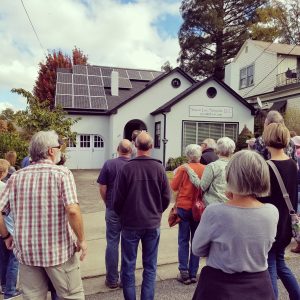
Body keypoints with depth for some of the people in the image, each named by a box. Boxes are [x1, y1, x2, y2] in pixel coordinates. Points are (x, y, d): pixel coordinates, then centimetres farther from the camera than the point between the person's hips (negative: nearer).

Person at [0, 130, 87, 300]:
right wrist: (81, 240, -10)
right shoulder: (62, 173, -12)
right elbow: (73, 210, -23)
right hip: (58, 250, -4)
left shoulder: (16, 177, 1)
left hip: (26, 251, 5)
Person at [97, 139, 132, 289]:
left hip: (113, 209, -1)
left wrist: (107, 203, 10)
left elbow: (102, 188, -7)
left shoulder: (109, 164, -9)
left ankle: (112, 279, 18)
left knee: (112, 243, 10)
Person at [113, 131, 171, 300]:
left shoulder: (127, 168, -15)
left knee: (128, 266, 12)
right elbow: (166, 197, -2)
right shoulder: (159, 168, -9)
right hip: (153, 223, 2)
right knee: (150, 267, 14)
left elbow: (118, 198, -8)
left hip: (131, 223, -2)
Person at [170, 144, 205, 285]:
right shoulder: (205, 169, -6)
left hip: (184, 207, -2)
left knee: (183, 241, 8)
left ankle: (184, 273, 8)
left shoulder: (183, 168, -11)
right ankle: (193, 273, 17)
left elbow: (174, 186, -5)